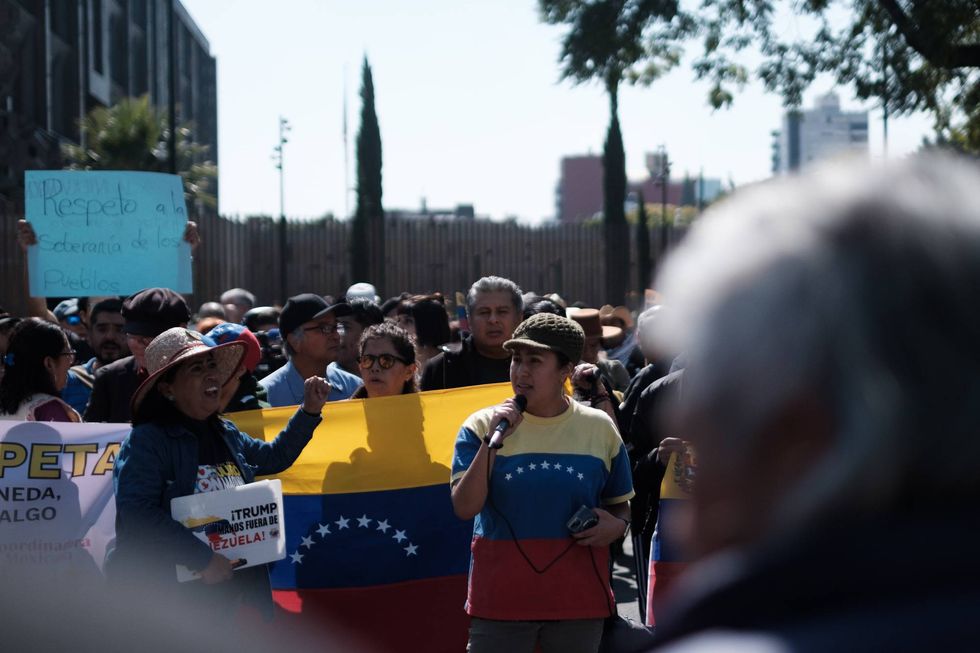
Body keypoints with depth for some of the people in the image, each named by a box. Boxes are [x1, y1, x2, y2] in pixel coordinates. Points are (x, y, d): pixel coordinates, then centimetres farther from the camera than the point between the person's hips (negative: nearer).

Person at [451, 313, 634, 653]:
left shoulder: (599, 428, 4)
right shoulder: (481, 426, -1)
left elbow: (621, 506, 15)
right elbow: (464, 508, -11)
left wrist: (616, 525, -8)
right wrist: (492, 441, -18)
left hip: (578, 596, 2)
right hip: (502, 593, -1)